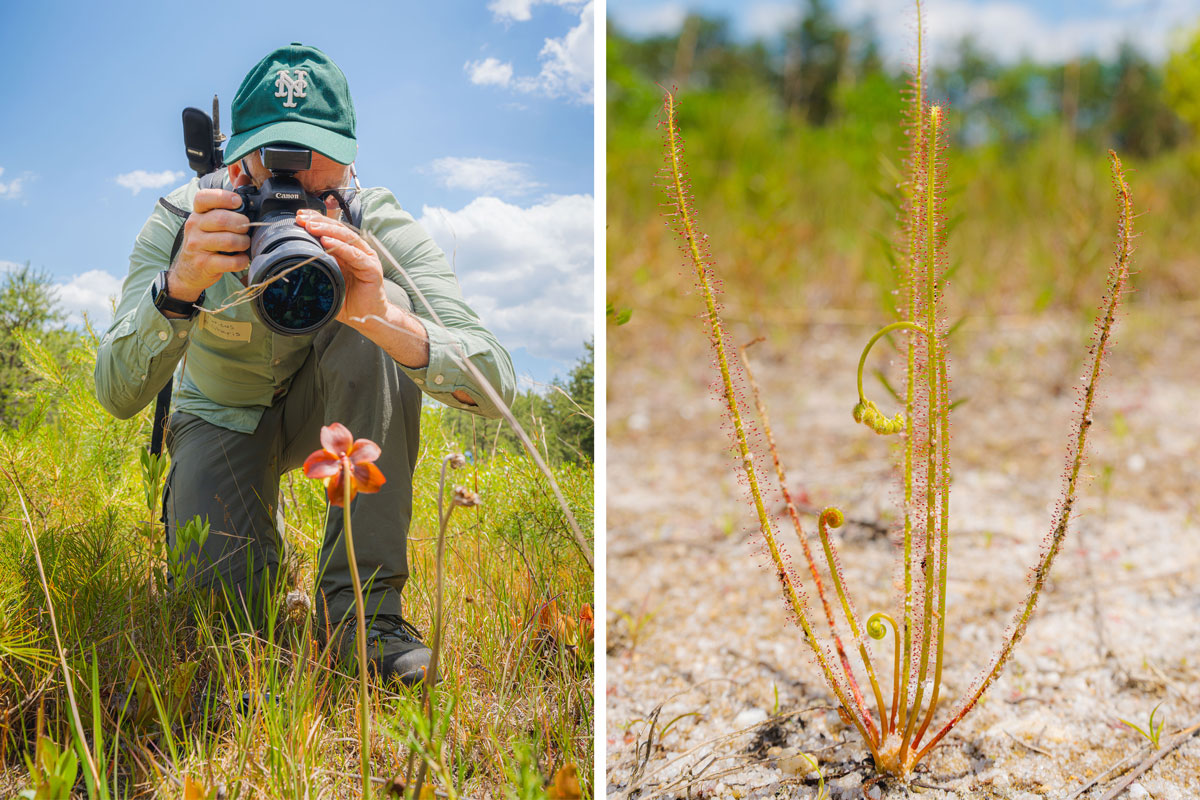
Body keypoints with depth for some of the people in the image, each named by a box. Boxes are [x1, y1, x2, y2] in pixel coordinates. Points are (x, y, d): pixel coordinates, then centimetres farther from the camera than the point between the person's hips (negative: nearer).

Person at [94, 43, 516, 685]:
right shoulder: (183, 220, -25)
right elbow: (115, 395, -31)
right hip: (224, 415, -1)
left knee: (392, 314, -32)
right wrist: (178, 286, -50)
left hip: (328, 406, 1)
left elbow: (496, 387, -35)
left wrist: (382, 319, -54)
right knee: (220, 589, -24)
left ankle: (361, 597, -23)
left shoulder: (375, 224, -27)